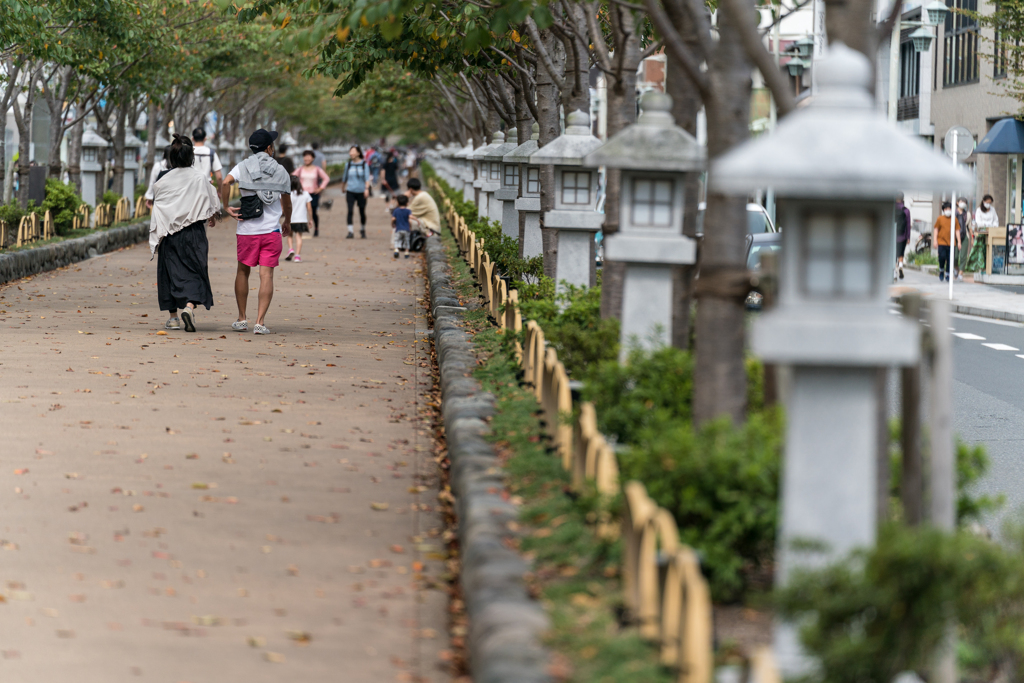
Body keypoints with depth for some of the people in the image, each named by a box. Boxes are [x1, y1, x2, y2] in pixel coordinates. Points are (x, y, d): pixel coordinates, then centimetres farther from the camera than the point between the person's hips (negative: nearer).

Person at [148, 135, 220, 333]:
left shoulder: (163, 179, -2)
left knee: (170, 271, 11)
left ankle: (173, 317, 15)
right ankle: (189, 307, -24)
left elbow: (156, 202, 8)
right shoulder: (200, 177, -5)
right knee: (194, 272, 0)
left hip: (169, 232, 1)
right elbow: (212, 204, 2)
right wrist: (213, 217, 24)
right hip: (194, 232, -1)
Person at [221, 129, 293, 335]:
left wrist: (226, 207, -8)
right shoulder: (281, 172, 6)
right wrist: (287, 223, 34)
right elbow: (287, 203, 16)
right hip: (271, 231, 0)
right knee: (266, 275, -2)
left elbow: (226, 182, -18)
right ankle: (260, 322, -10)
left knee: (243, 272, 15)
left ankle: (242, 319, 20)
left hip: (246, 230, 0)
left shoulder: (244, 167, 2)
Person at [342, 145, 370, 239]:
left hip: (361, 192, -1)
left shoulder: (364, 164, -2)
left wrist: (367, 188, -24)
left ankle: (362, 230, 29)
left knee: (362, 212, 8)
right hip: (350, 191, 1)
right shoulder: (348, 164, 5)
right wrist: (343, 188, 25)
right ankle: (350, 231, -14)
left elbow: (367, 178, -10)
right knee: (350, 211, -13)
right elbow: (344, 178, 17)